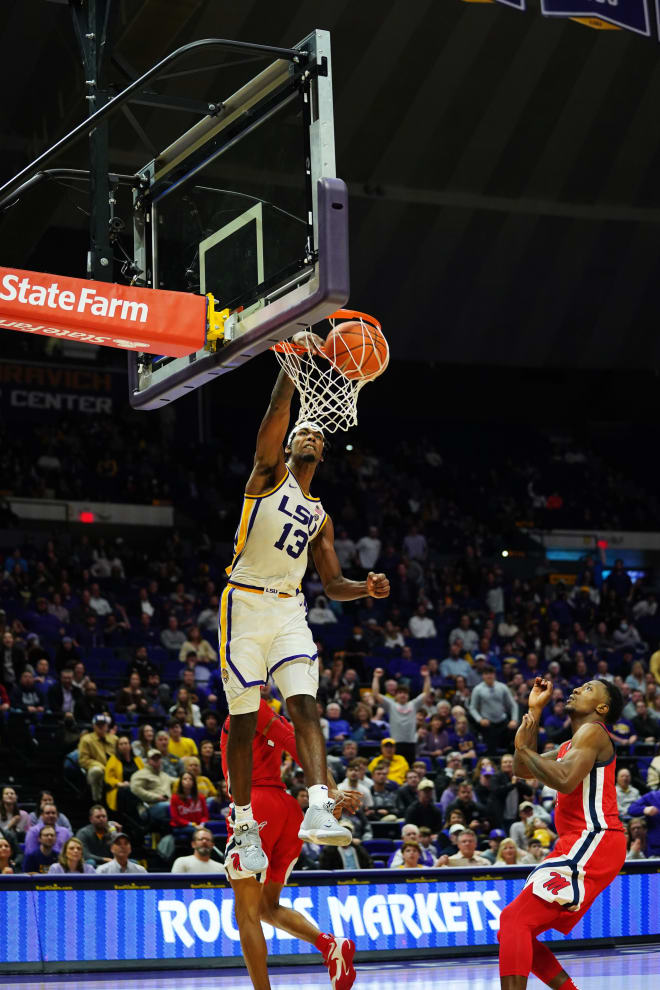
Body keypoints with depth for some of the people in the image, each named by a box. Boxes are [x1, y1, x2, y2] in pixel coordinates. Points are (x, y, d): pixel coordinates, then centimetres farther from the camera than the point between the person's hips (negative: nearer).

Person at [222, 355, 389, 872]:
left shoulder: (321, 518, 19)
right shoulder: (269, 472, 5)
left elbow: (333, 584, 18)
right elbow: (277, 410, -11)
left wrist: (367, 588, -3)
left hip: (290, 610, 4)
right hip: (247, 602, -4)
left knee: (305, 704, -15)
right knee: (244, 719, -1)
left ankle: (319, 809, -26)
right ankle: (245, 827, 6)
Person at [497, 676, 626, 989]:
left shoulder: (592, 732, -6)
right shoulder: (570, 745, 25)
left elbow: (565, 781, -22)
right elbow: (522, 770, 26)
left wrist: (524, 747, -10)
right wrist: (534, 711, 23)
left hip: (592, 844, -10)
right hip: (581, 846, 10)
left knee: (515, 921, -20)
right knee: (516, 929, 10)